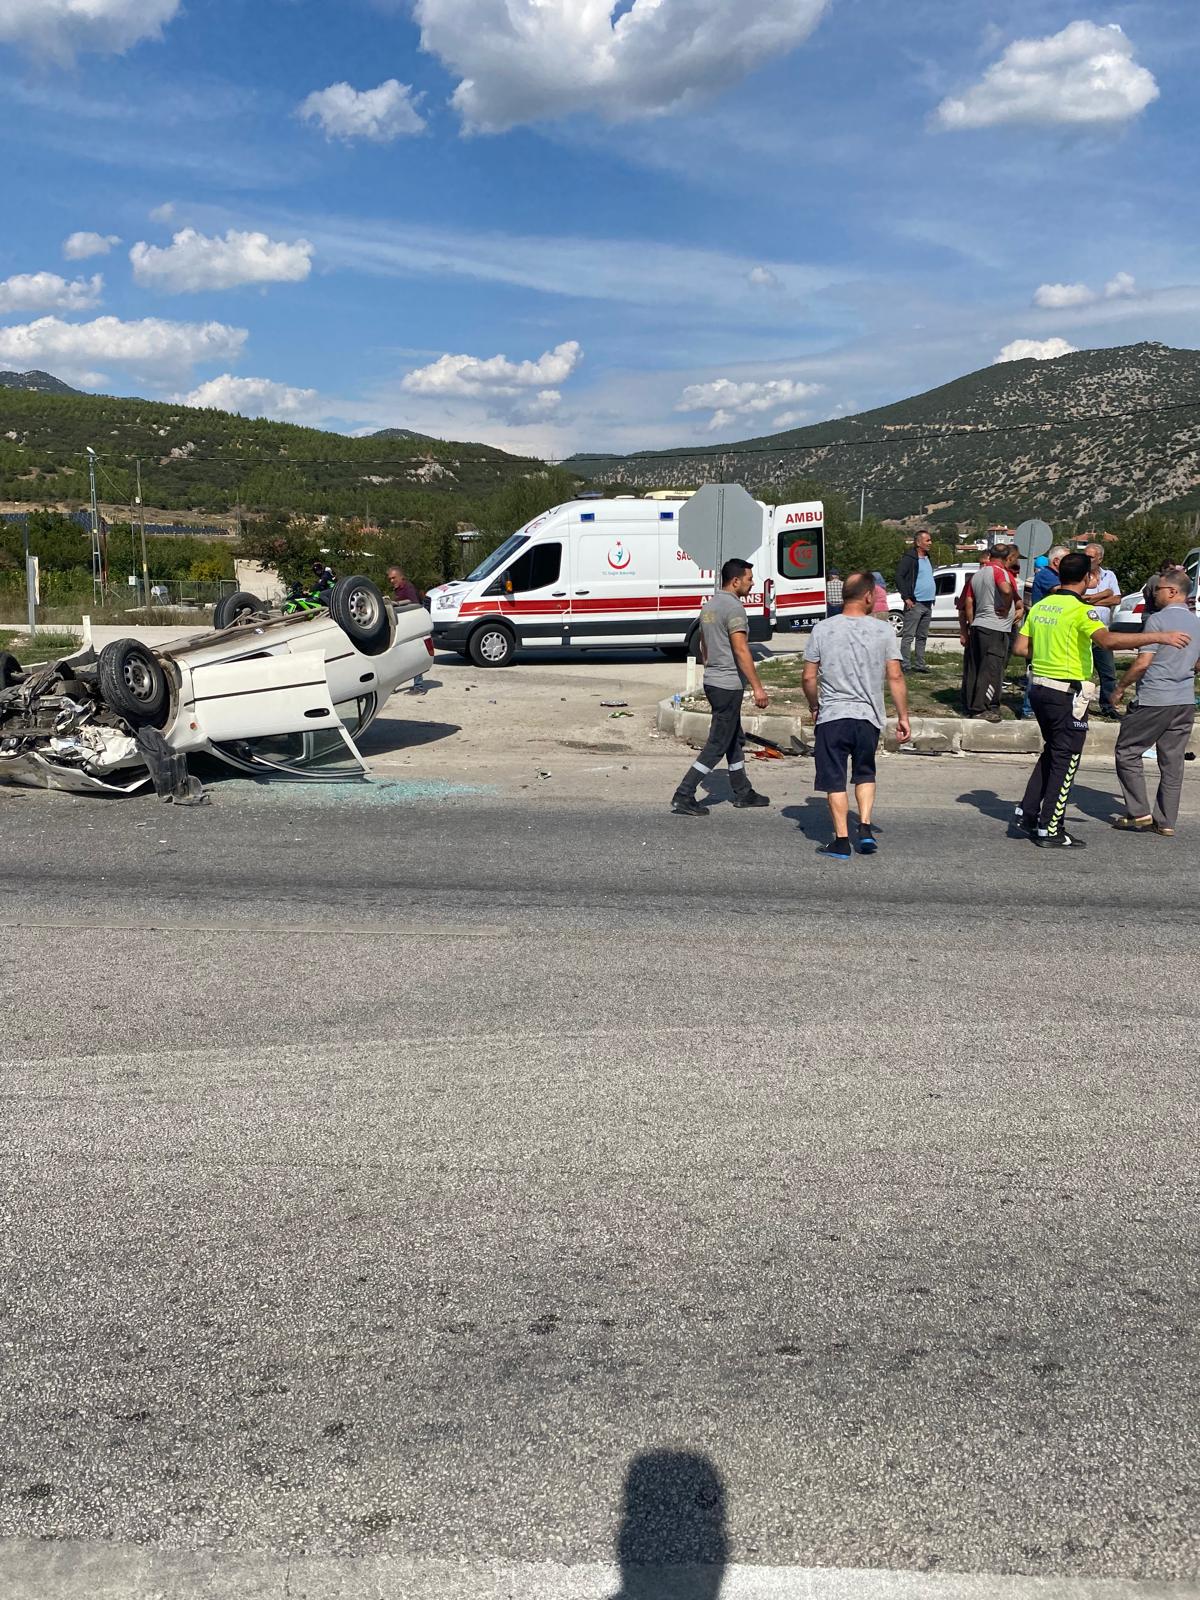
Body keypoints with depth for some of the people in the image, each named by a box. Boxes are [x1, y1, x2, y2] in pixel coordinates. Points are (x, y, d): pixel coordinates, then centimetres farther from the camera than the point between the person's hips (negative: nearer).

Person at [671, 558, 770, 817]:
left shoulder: (709, 606, 12)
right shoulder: (734, 607, -17)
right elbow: (741, 650, -23)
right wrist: (757, 686, -22)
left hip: (712, 680, 10)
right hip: (729, 684, -10)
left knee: (734, 739, 18)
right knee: (718, 744, -5)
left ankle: (743, 793, 27)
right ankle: (683, 796, -6)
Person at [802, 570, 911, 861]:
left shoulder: (822, 630, -2)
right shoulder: (883, 632, -2)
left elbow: (808, 677, 0)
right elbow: (896, 677, -4)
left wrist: (814, 706, 17)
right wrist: (903, 717, 5)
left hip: (832, 715, -1)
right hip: (869, 716, 1)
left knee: (835, 780, 6)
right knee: (865, 773, 22)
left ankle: (841, 841, 6)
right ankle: (866, 827, 10)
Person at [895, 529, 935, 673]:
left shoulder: (927, 558, 18)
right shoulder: (909, 558, -8)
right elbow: (899, 577, -15)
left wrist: (933, 596, 18)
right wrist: (906, 597, -18)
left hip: (927, 604, 9)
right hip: (915, 604, -9)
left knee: (922, 636, 11)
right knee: (908, 636, -7)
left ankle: (920, 664, 16)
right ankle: (905, 665, -7)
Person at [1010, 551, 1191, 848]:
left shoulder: (1040, 606, 7)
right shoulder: (1080, 610, -16)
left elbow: (1021, 648, 9)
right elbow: (1108, 640, -32)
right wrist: (1159, 637, -33)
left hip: (1040, 687, 8)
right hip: (1067, 694, -8)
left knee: (1051, 753, 21)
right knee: (1065, 760, 1)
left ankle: (1027, 812, 20)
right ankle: (1050, 829, 4)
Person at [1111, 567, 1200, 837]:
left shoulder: (1159, 619, -11)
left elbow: (1142, 663, -14)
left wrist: (1120, 688, -2)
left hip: (1154, 699, -7)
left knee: (1127, 752, 6)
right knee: (1172, 761, 9)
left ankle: (1139, 812, 2)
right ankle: (1166, 821, 12)